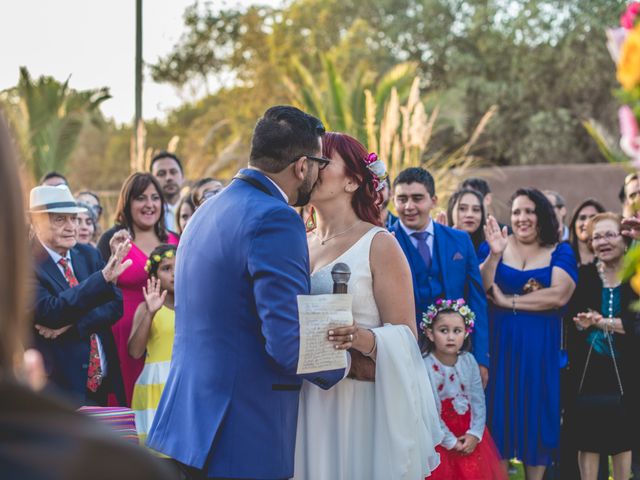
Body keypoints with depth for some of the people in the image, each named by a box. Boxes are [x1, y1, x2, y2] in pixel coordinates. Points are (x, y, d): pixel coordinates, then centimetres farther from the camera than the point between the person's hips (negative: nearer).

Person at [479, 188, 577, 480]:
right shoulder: (493, 245, 4)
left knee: (537, 412, 6)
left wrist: (508, 301, -12)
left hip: (541, 347, 0)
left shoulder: (560, 252, 1)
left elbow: (559, 295, -14)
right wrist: (494, 255, -21)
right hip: (499, 343, 0)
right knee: (499, 411, 2)